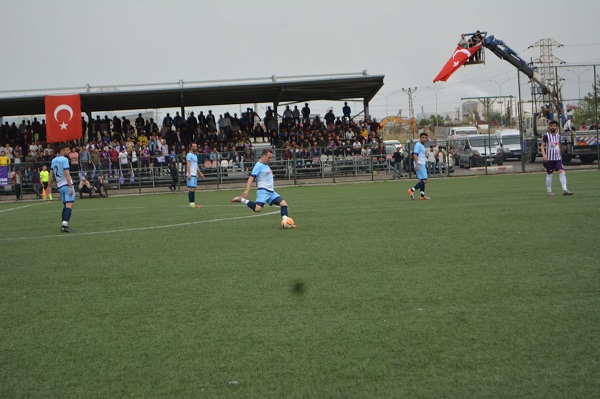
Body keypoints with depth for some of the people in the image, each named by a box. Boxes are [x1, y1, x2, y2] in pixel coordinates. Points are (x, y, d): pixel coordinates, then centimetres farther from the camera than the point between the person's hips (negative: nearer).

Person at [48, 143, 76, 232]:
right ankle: (65, 224, -23)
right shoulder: (64, 160, -10)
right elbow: (67, 174, -17)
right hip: (67, 185, -8)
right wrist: (71, 187, -19)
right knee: (69, 204, -12)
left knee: (65, 205, 14)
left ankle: (64, 225, 11)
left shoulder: (54, 160, 14)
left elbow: (51, 174, 14)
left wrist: (49, 186, 17)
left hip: (60, 186, 8)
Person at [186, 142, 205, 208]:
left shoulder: (195, 156, 22)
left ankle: (193, 204, 6)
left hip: (195, 175, 9)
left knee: (193, 190, 6)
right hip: (191, 175, -9)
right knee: (191, 189, -13)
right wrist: (188, 174, -24)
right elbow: (188, 165, -15)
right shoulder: (189, 155, -6)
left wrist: (200, 173, 30)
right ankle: (191, 203, -15)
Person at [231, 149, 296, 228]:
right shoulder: (259, 165, -9)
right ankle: (241, 200, -9)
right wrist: (247, 190, -28)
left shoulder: (266, 165, 19)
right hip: (263, 191, -9)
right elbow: (251, 178, -17)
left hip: (271, 191, 9)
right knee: (258, 208, -26)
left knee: (284, 203, -2)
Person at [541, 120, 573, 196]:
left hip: (558, 158, 4)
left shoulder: (558, 136, 12)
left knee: (562, 172, -10)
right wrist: (544, 155, -21)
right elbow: (542, 146, -7)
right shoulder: (546, 135, -4)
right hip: (549, 158, -4)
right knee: (549, 174, 3)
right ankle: (549, 191, 15)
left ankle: (564, 190, -14)